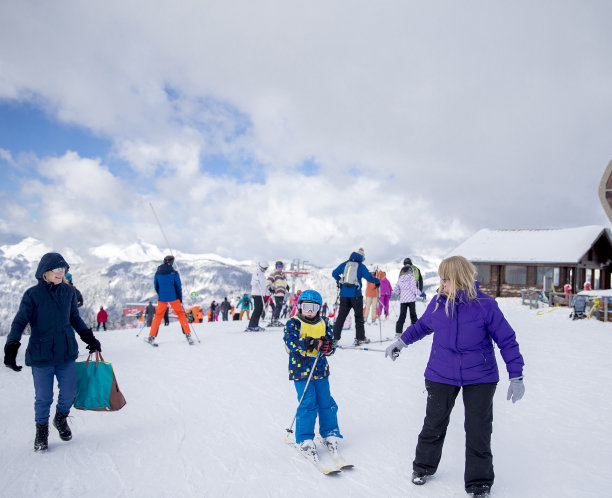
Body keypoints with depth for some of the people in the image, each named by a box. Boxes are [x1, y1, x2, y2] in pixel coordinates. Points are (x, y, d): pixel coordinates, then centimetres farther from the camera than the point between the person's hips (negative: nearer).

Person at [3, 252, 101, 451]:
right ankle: (42, 429, 31)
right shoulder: (32, 294, -8)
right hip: (41, 355, -3)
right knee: (43, 398, 5)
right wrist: (11, 348, -21)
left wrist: (89, 338, 17)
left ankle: (61, 419, 37)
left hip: (67, 353, 3)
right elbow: (19, 322, -9)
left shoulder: (68, 291, 3)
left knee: (69, 394, 6)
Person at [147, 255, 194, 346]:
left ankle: (151, 337, 11)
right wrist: (180, 299, 4)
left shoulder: (157, 273, 0)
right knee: (181, 315, 8)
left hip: (162, 298, 2)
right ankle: (188, 335, 0)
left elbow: (156, 286, 9)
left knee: (158, 316, 14)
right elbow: (178, 287, -6)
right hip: (173, 298, -2)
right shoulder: (174, 273, -8)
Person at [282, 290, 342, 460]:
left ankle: (330, 433, 26)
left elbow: (331, 344, 9)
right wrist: (310, 344, -27)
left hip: (321, 370, 4)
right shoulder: (294, 323, -2)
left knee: (326, 402, 8)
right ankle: (304, 439, 5)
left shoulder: (324, 324, 11)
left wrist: (327, 347, -15)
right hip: (301, 371, -4)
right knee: (308, 404, -8)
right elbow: (290, 341, -17)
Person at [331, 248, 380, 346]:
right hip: (355, 295, -3)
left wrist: (340, 280, 29)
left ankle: (335, 337, 4)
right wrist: (378, 281, 10)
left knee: (341, 316, 7)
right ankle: (360, 338, 10)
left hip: (344, 294, 3)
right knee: (359, 316, 8)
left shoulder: (344, 264, 8)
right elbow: (369, 278, -8)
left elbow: (334, 273, 10)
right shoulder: (361, 266, -3)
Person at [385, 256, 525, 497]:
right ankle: (424, 466, 38)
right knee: (434, 424, 14)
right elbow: (422, 325, 17)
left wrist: (516, 376, -6)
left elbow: (507, 340, -6)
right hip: (441, 375, 2)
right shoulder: (438, 303, -4)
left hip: (480, 378, -2)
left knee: (478, 431, 5)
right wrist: (401, 342, 19)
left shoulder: (485, 304, -13)